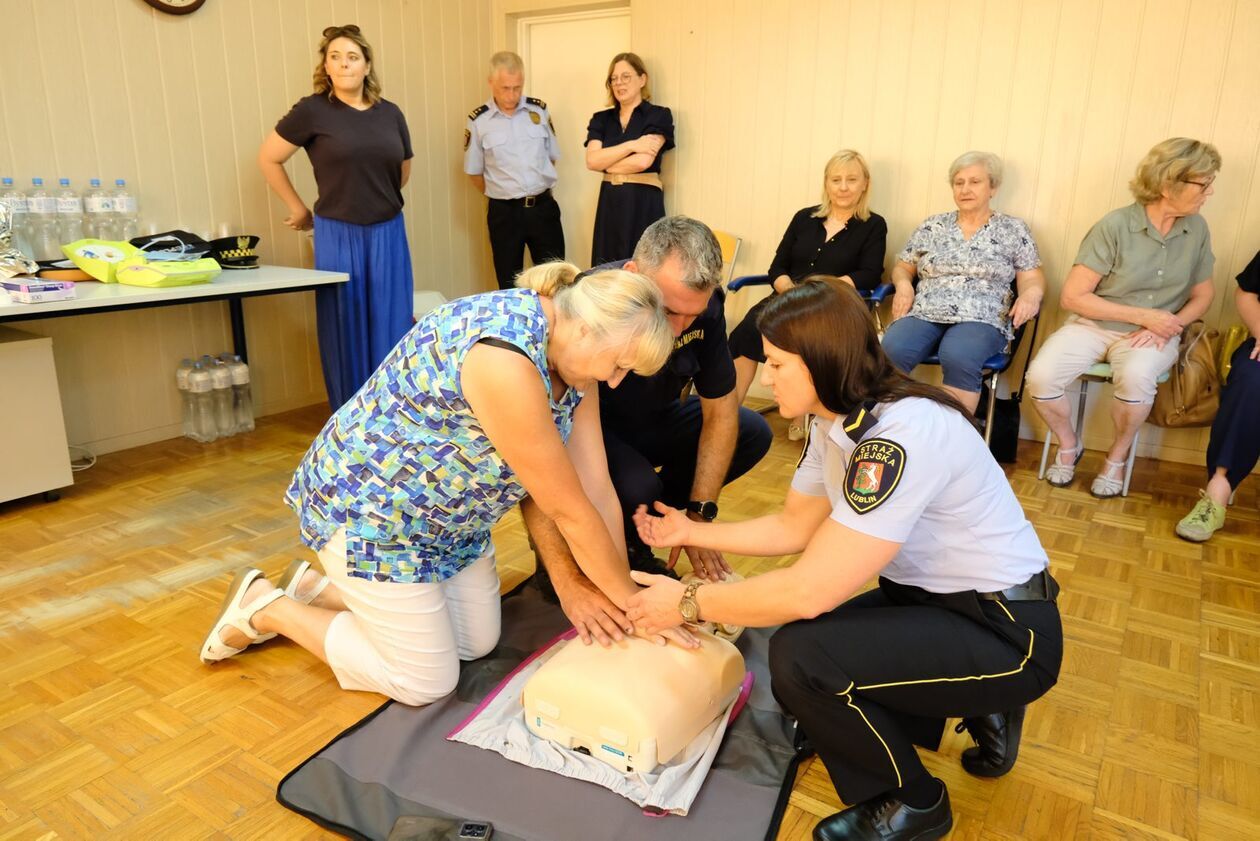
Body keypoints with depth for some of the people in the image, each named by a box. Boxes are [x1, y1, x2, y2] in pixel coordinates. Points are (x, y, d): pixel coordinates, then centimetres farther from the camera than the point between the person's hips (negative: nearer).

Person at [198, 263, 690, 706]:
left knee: (478, 642, 14)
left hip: (443, 508, 9)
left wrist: (623, 597, -6)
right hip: (366, 503, -9)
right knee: (425, 683, 2)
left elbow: (597, 489, -7)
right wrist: (633, 602, -14)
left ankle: (320, 590, 25)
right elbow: (568, 510, -28)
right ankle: (266, 610, 17)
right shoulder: (503, 357, -36)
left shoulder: (575, 356, -8)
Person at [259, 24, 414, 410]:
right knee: (347, 326, 4)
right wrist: (298, 208, 3)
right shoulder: (313, 110, -5)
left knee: (390, 327, 6)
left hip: (388, 234, 4)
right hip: (339, 236, -3)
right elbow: (268, 159, 2)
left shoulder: (390, 113, 7)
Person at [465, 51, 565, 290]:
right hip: (504, 212, -1)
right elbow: (474, 172, 4)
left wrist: (537, 191, 12)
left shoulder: (539, 110, 1)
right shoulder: (478, 120, -5)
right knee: (510, 283, 9)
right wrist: (501, 194, 9)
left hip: (543, 206, 2)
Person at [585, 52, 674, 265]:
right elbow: (591, 161, -3)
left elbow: (643, 161, -15)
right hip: (610, 202, 5)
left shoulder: (658, 115, -2)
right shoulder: (601, 119, 12)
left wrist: (606, 163, 0)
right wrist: (631, 145, -11)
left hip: (644, 202, -5)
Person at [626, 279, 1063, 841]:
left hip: (1007, 632, -9)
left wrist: (689, 602, -20)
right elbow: (794, 526, 9)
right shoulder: (834, 419, -2)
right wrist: (690, 532, 5)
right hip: (931, 598, 10)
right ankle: (979, 711, 21)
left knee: (801, 657, -25)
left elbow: (810, 591, -32)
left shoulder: (902, 436, -31)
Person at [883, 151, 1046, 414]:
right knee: (892, 351, -32)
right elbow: (902, 266, 22)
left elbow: (1032, 278, 10)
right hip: (924, 314, 2)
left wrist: (1030, 295, -14)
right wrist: (904, 284, -2)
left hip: (981, 320, -2)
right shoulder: (932, 226, 18)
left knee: (957, 358, -37)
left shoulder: (1014, 229, 13)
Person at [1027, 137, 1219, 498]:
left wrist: (1167, 326, -10)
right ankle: (1069, 444, 3)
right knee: (1041, 375, -30)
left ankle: (1118, 457, -5)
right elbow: (1072, 297, -14)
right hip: (1094, 324, -2)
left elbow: (1202, 296, 11)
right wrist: (1142, 314, -16)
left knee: (1136, 376, -35)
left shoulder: (1196, 229, 1)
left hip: (1154, 333, 2)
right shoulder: (1116, 225, -13)